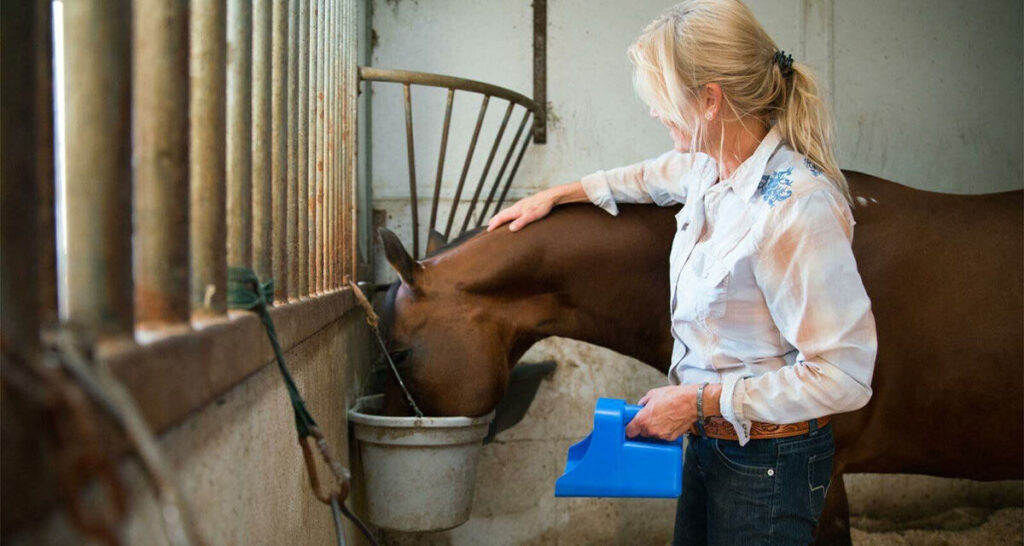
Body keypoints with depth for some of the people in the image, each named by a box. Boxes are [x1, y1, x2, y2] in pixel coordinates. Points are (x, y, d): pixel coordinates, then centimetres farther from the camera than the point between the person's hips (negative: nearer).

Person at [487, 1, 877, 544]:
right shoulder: (714, 167, -3)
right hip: (707, 438, 9)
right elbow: (658, 176, 24)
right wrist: (557, 194, 27)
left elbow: (842, 376, -29)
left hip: (767, 463, -8)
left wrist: (700, 400, -24)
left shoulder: (797, 206, -30)